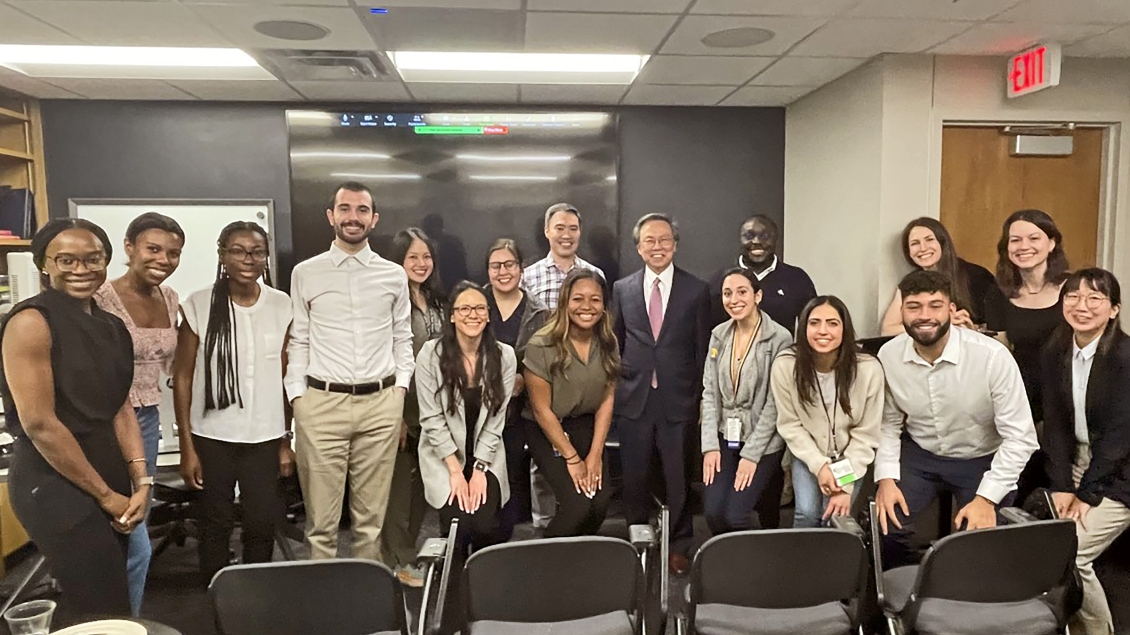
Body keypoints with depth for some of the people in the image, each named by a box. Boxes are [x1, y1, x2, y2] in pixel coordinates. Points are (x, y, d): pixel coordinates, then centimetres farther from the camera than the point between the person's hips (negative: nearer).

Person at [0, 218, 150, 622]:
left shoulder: (111, 327, 9)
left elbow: (121, 408, 8)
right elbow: (38, 423, -18)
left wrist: (140, 482, -3)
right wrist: (105, 495, -13)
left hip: (111, 485, 7)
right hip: (55, 487, -7)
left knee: (86, 608, 17)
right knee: (105, 613, -3)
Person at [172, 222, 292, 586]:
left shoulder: (282, 306, 0)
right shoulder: (198, 306, -7)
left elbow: (286, 378, 4)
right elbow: (183, 378, -3)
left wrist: (286, 441, 5)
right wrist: (186, 446, -5)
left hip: (265, 437, 2)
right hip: (213, 437, -1)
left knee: (262, 524, 7)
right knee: (215, 526, 12)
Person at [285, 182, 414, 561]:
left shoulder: (394, 276, 8)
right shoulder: (305, 274, 5)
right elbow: (297, 341, 6)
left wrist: (400, 389, 4)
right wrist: (297, 397, -1)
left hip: (381, 403, 2)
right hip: (322, 402, -1)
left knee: (372, 515, 11)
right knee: (322, 519, 4)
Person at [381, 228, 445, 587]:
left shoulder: (436, 301, 12)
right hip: (403, 409, -7)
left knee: (424, 484, 15)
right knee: (400, 486, 3)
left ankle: (409, 550, 31)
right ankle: (399, 561, 18)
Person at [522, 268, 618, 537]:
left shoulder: (608, 343, -4)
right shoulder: (541, 346, -19)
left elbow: (607, 399, 0)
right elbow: (542, 409, -14)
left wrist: (595, 455, -7)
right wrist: (572, 458, -11)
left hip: (587, 426, 4)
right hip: (546, 430, -4)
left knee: (600, 502, -13)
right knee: (578, 504, -19)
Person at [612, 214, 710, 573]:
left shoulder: (696, 291, 2)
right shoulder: (622, 289, 6)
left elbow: (703, 349, 3)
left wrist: (701, 397, 1)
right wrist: (617, 384, 8)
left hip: (679, 399, -1)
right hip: (634, 398, 2)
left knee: (678, 478, 6)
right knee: (634, 477, 10)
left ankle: (679, 547, 24)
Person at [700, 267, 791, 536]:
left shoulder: (779, 338, -11)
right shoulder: (718, 335, 5)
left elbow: (775, 402, -12)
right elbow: (710, 393, 4)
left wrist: (751, 455, -13)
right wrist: (710, 445, -4)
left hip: (763, 443, -4)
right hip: (724, 439, 4)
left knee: (734, 514, -14)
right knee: (713, 511, -9)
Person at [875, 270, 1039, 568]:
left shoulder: (992, 356, -23)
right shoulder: (888, 356, -14)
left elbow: (1020, 437, -18)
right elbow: (888, 423, -2)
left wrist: (987, 498, -21)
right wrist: (886, 477, -14)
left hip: (982, 459, -1)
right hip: (919, 454, 2)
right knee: (884, 525, -13)